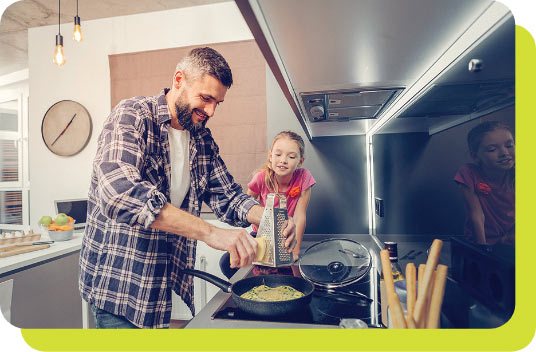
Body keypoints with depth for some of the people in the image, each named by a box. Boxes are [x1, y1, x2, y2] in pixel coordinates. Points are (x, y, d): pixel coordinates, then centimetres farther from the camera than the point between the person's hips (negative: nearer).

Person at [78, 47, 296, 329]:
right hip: (117, 283, -6)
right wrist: (210, 232, -38)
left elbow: (226, 195, 6)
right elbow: (119, 192, -33)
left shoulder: (202, 139, 5)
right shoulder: (132, 116, -16)